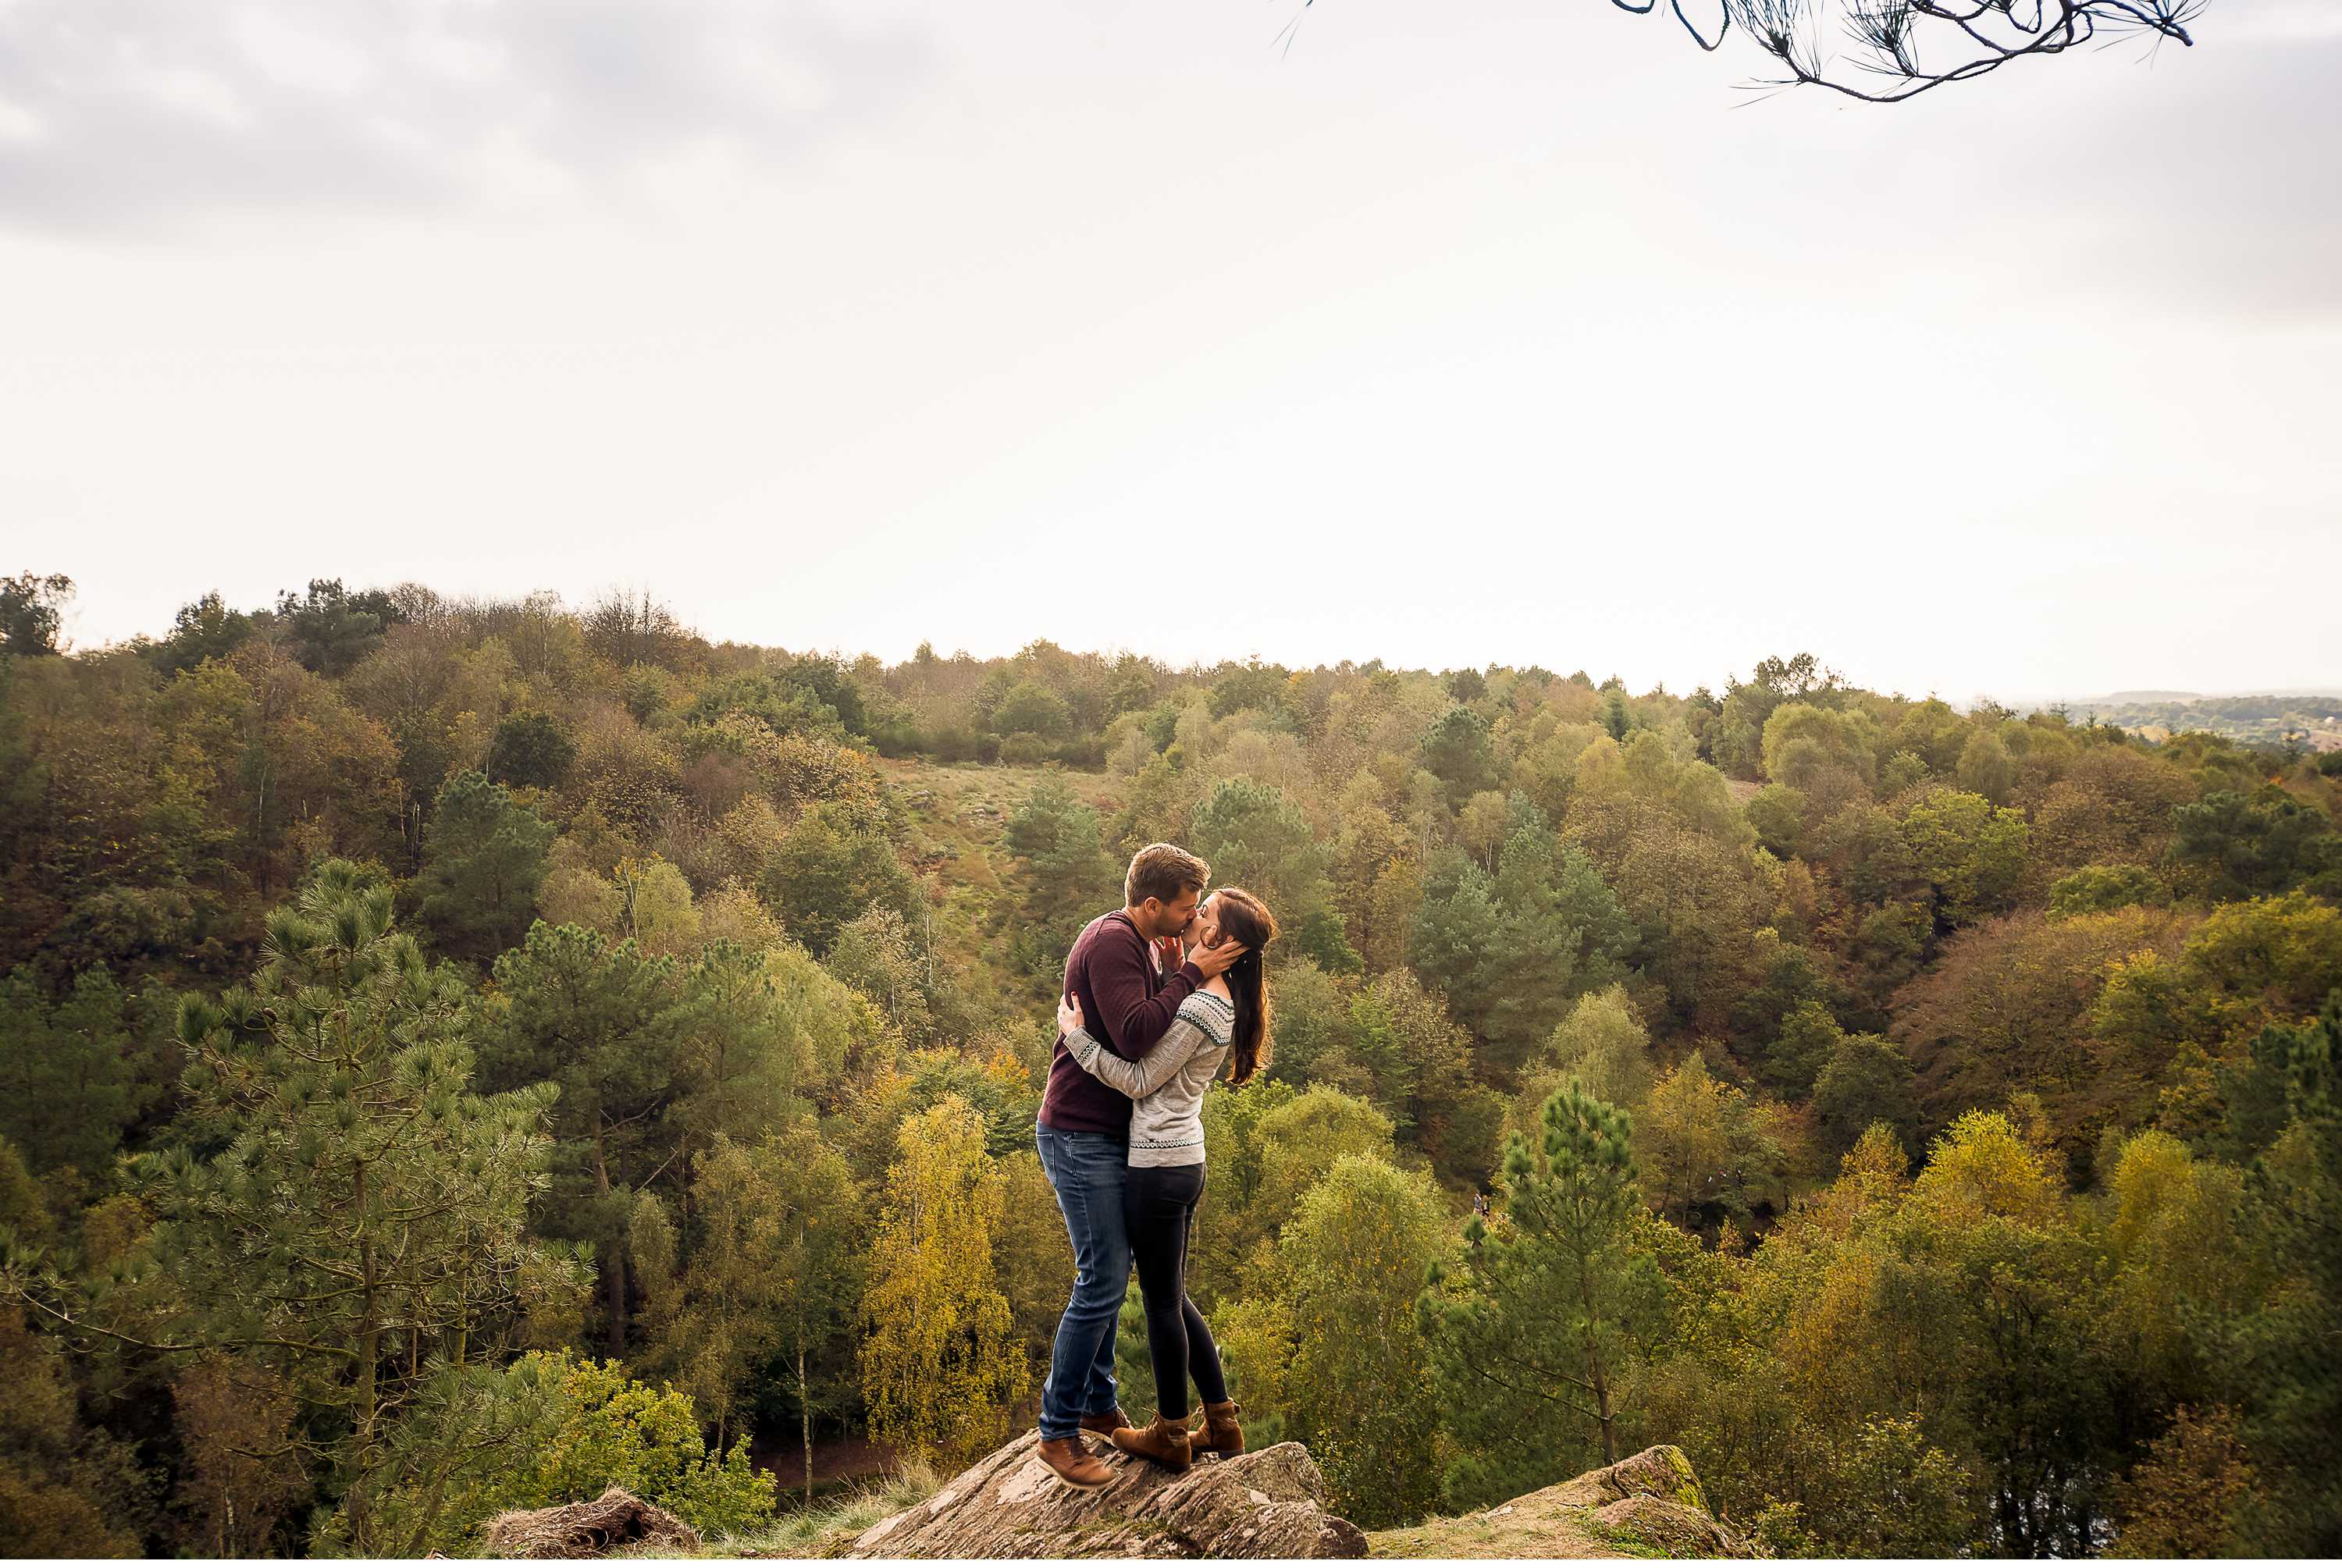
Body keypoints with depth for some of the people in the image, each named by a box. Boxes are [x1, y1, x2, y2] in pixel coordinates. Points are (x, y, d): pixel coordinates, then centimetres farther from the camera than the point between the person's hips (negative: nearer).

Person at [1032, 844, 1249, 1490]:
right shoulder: (1110, 942, -19)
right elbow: (1134, 1036, -29)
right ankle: (1058, 1431, 3)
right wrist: (1191, 973, -23)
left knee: (1111, 1274, 17)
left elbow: (1148, 1027, 12)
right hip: (1080, 1138, -10)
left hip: (1110, 1137, 10)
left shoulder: (1137, 945, 13)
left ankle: (1098, 1405, 30)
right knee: (1102, 1283, -7)